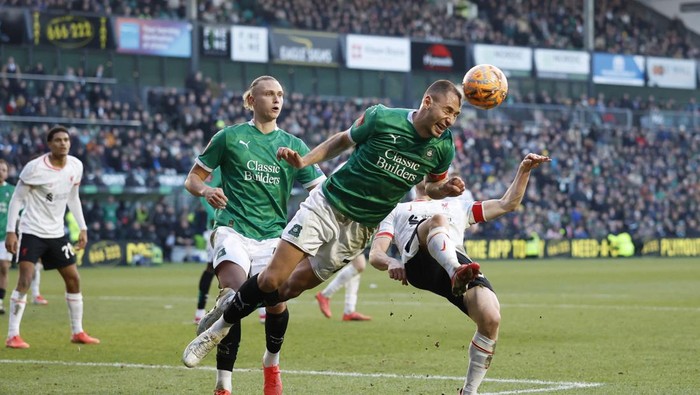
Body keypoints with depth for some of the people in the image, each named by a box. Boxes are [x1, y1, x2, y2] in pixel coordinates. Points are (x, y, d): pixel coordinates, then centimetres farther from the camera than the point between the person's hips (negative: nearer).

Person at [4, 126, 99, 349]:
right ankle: (13, 336, -12)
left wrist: (82, 228, 12)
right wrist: (10, 232, -16)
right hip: (32, 231, -6)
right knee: (25, 281, -16)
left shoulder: (76, 166, 1)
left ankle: (77, 332, 22)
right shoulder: (35, 168, -16)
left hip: (57, 233, 6)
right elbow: (17, 199, -10)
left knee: (73, 279, 9)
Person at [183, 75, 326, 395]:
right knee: (234, 293, -26)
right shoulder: (229, 137, 7)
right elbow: (192, 179, 10)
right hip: (233, 229, -2)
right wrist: (205, 191, -12)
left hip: (273, 235, 2)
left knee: (277, 302, -17)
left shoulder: (293, 146, 14)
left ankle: (271, 364, 18)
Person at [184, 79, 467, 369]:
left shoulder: (443, 147, -7)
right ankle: (214, 332, 12)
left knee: (291, 288, -1)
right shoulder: (381, 118, -14)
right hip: (326, 205, -2)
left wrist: (445, 190, -11)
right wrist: (304, 161, -7)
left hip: (359, 228, 2)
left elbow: (432, 186, 11)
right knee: (272, 279, -9)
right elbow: (344, 140, 4)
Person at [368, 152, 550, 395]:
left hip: (456, 261, 2)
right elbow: (375, 254, 19)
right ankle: (457, 274, -64)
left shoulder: (457, 207, 44)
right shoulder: (396, 212, 36)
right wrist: (390, 262, -6)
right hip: (418, 261, -2)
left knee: (491, 319, -25)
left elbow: (507, 204, 39)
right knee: (437, 219, -36)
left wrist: (524, 170, 25)